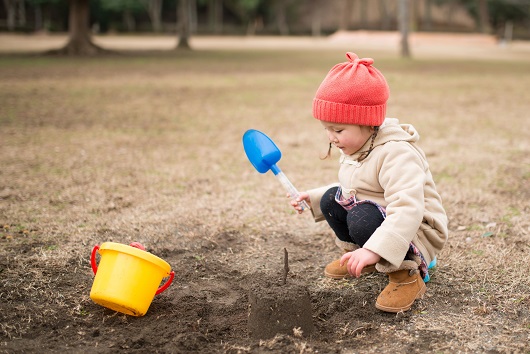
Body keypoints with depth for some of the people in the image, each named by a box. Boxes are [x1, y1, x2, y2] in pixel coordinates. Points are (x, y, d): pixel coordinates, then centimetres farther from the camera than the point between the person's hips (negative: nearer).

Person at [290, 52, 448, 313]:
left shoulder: (395, 154, -28)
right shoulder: (353, 148, 2)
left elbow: (407, 210, -40)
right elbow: (351, 191, 19)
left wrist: (374, 250, -48)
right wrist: (312, 198, 7)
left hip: (416, 231, -9)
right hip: (381, 217, 9)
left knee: (362, 219, -33)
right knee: (331, 198, 1)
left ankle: (408, 275, -13)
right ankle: (357, 256, 17)